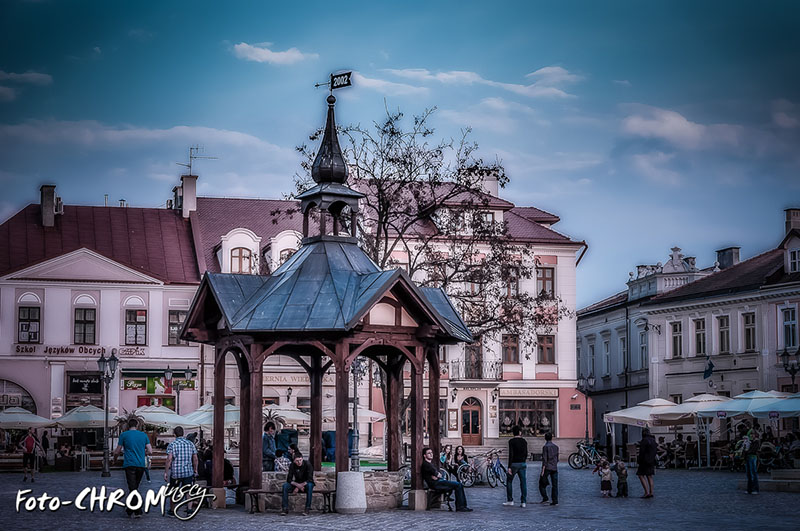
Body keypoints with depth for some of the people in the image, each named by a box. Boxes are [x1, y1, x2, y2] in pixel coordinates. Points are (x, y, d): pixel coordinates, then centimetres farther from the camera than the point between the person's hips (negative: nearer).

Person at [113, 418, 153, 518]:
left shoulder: (124, 435, 1)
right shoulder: (143, 435, 9)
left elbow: (117, 452, 4)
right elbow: (150, 452, 5)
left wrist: (115, 459, 25)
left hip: (130, 464, -4)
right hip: (141, 465, 4)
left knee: (132, 488, -6)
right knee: (134, 488, 17)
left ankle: (137, 512, -15)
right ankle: (130, 509, 26)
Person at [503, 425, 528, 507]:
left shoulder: (511, 441, -8)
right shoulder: (524, 441, 7)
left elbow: (511, 454, -15)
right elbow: (526, 454, 14)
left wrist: (509, 467, -15)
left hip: (514, 464, -4)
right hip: (523, 464, 4)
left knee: (509, 482, 9)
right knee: (523, 483, 3)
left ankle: (510, 501, 6)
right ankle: (523, 502, 1)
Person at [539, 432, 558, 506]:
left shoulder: (545, 447, -8)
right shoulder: (556, 447, 9)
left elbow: (544, 460, -12)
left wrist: (543, 470, -12)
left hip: (547, 468, -5)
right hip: (555, 468, 5)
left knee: (542, 484, 7)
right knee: (554, 485, 4)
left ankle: (545, 498, -4)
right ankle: (555, 501, 0)